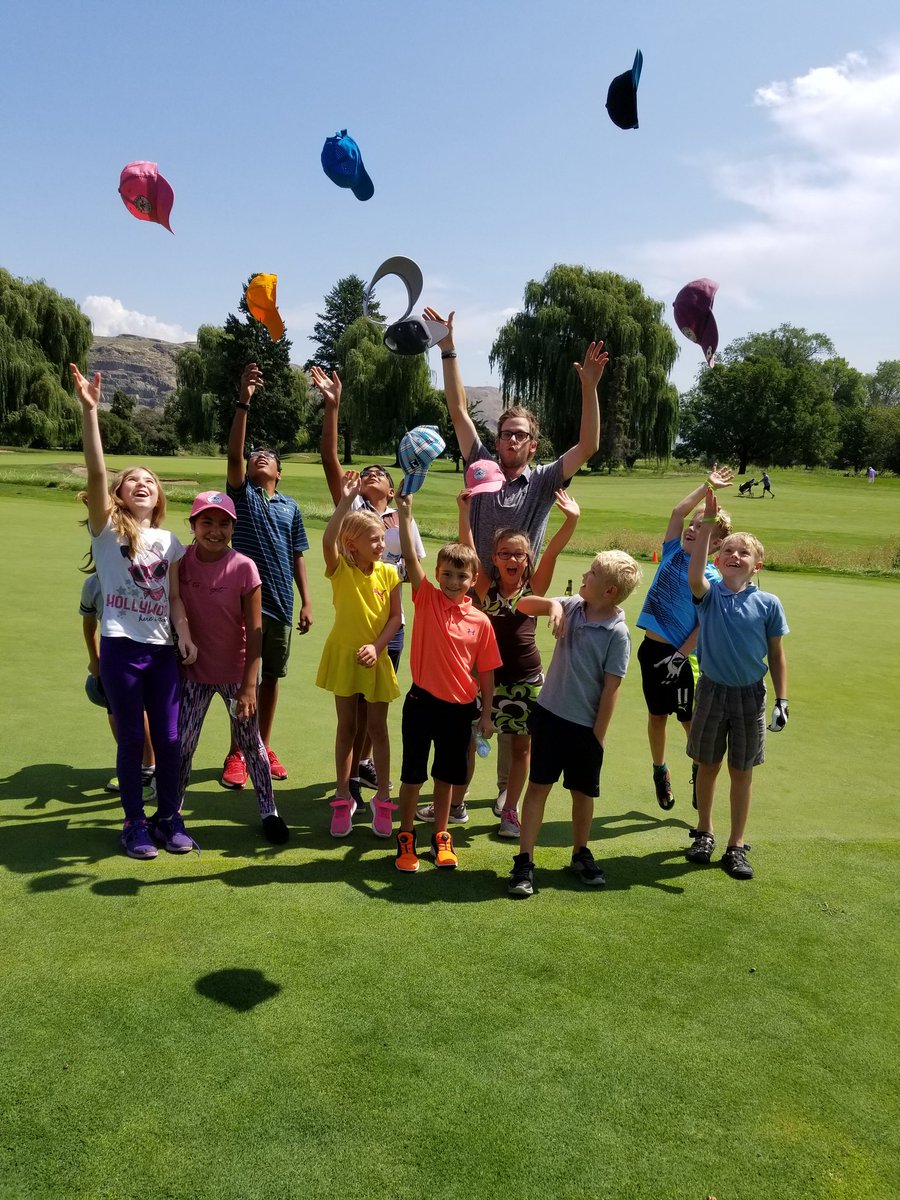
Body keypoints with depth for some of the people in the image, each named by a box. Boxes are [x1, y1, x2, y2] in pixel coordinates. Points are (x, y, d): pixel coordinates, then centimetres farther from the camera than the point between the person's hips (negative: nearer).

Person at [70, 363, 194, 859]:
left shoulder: (169, 541, 11)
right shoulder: (107, 528, 0)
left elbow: (175, 597, 10)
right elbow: (96, 473, -15)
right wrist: (89, 411, -25)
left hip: (162, 650, 3)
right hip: (121, 648, -3)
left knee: (169, 738, 6)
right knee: (131, 740, 5)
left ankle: (169, 818, 22)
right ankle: (135, 823, 20)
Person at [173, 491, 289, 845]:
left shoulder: (244, 568, -16)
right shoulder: (181, 562, -8)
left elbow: (254, 632, -13)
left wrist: (249, 684, -14)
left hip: (236, 673, -2)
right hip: (194, 672, 2)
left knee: (250, 743, 9)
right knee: (181, 745, 7)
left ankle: (269, 811, 25)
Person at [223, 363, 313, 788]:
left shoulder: (291, 507, 11)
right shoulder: (242, 493, 2)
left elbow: (297, 557, 13)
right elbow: (234, 453, -15)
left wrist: (306, 602, 7)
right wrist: (243, 402, -25)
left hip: (282, 604, 3)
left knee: (271, 678, 11)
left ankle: (264, 748, 26)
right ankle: (236, 754, 12)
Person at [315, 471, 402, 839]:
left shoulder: (388, 573, -4)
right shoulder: (340, 569, -10)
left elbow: (395, 616, -3)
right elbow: (328, 540, -31)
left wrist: (376, 646, -17)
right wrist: (345, 501, -36)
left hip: (375, 659, 1)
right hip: (343, 656, -1)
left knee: (377, 729, 8)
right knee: (346, 728, 10)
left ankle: (383, 800, 20)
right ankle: (343, 800, 21)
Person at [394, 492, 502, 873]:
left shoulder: (481, 621, -3)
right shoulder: (426, 599, -6)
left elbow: (485, 672, 3)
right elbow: (410, 557, -17)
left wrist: (486, 714, 3)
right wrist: (405, 514, -26)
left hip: (460, 707, 2)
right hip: (422, 701, -1)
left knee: (446, 777, 16)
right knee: (413, 775, 7)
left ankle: (440, 837, 32)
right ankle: (406, 838, 23)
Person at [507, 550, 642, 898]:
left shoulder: (617, 633, -14)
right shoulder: (572, 606, -2)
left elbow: (611, 687, -13)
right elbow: (523, 604, 7)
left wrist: (598, 734, -11)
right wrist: (552, 604, -13)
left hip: (585, 726, -3)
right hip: (549, 713, 3)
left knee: (583, 792, 14)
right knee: (538, 786, 4)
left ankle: (581, 854, 35)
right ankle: (524, 861, 10)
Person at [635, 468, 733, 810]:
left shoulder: (710, 578, -11)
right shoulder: (673, 552, 4)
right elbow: (678, 511, 2)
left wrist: (680, 657, -17)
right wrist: (708, 486, 7)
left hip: (679, 655, -5)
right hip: (651, 648, 5)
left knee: (690, 720, 5)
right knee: (656, 715, 16)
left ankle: (699, 770, 27)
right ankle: (660, 772, 33)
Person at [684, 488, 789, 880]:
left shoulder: (768, 604, -6)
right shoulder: (709, 594, -7)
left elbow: (776, 655, 1)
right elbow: (694, 575, -31)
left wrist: (782, 700, -2)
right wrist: (707, 526, -33)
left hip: (751, 696, 0)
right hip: (712, 690, 0)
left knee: (741, 772, 9)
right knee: (708, 765, 14)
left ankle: (736, 846, 22)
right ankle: (704, 833, 34)